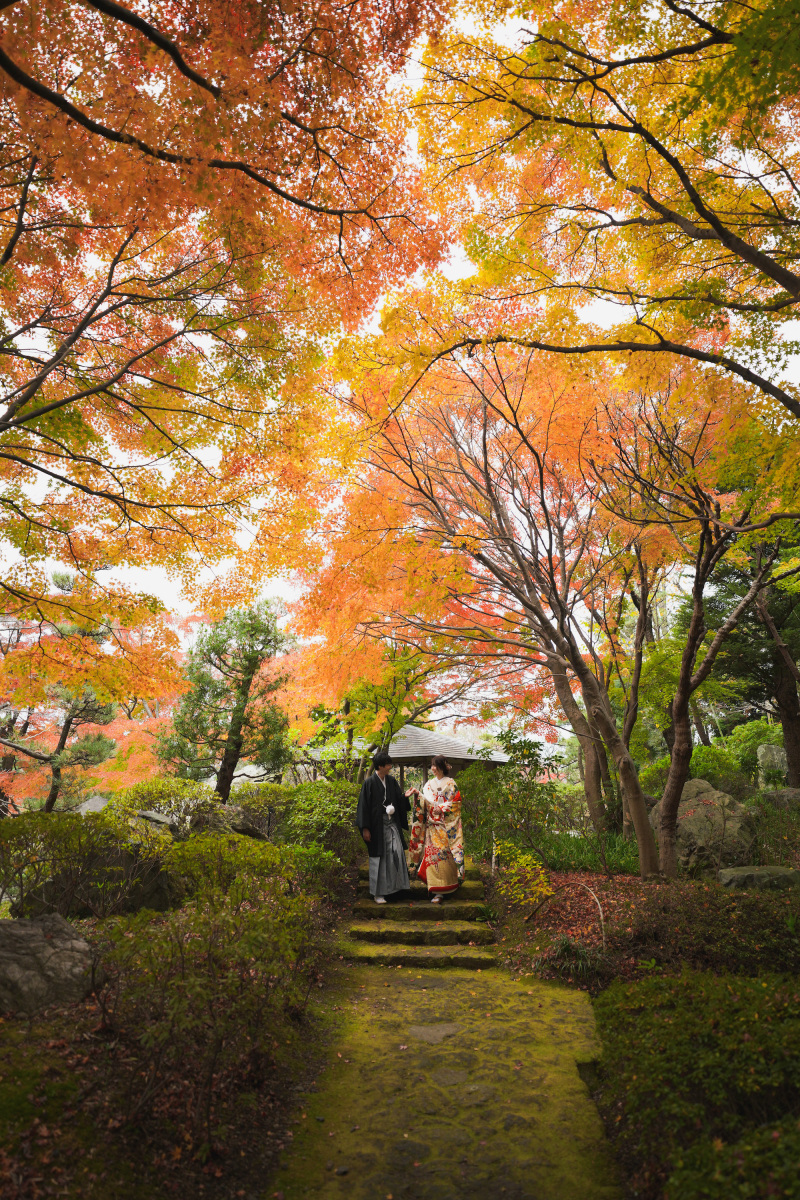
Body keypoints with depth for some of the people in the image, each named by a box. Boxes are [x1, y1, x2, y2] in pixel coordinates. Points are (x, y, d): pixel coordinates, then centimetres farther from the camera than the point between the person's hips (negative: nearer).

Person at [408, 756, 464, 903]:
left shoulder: (450, 783, 1)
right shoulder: (429, 784, 13)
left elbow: (456, 802, -4)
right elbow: (426, 803, 8)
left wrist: (442, 808, -13)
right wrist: (418, 795, -8)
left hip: (446, 824, -3)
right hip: (432, 824, 4)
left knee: (445, 854, -5)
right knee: (432, 853, -1)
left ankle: (448, 883, 7)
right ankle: (437, 892, 4)